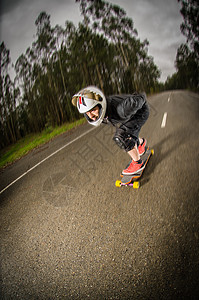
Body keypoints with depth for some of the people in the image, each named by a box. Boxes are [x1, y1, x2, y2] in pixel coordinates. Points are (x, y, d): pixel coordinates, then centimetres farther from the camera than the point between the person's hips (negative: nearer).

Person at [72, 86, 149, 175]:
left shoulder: (120, 109, -46)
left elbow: (141, 98, -28)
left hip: (140, 110, -7)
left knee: (122, 137, -24)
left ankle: (138, 163, -3)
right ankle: (141, 142, 47)